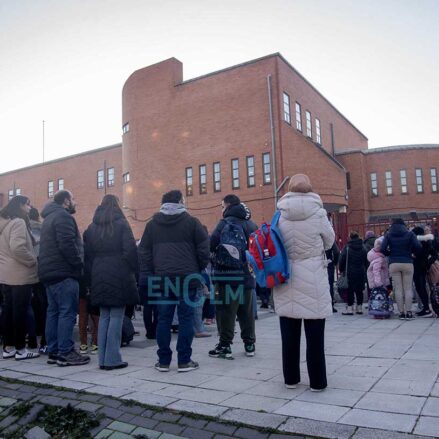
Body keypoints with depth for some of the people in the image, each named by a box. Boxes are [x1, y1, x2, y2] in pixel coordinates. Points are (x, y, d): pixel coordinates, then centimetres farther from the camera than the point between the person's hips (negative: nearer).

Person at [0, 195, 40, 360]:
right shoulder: (18, 222, -14)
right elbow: (17, 247, -26)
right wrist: (33, 260, -14)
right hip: (20, 275, -9)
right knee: (20, 311, -3)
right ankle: (20, 349, 4)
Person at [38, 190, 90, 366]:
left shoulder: (50, 217, 22)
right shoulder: (63, 217, -10)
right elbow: (67, 245, -22)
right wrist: (79, 264, -11)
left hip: (49, 272, 10)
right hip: (63, 273, -10)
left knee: (53, 312, 11)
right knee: (67, 312, -7)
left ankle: (53, 352, 16)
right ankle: (65, 353, -6)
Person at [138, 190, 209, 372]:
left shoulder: (152, 224, 10)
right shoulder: (191, 221, 0)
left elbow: (144, 252, 8)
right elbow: (204, 247, -3)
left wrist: (147, 277, 9)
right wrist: (199, 269, 11)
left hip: (162, 278, 3)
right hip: (187, 278, -3)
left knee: (164, 319, 8)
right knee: (185, 319, 4)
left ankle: (163, 361, 13)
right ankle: (184, 361, 7)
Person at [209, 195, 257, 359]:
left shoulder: (226, 223, -10)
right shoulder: (251, 224, 11)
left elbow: (211, 244, -18)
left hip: (228, 275, -6)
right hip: (247, 275, 6)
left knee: (226, 311, 1)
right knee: (247, 311, 13)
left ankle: (225, 346, 4)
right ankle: (249, 344, 20)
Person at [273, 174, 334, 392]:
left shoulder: (280, 214, -2)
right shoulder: (317, 212, -7)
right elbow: (329, 241, 6)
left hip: (286, 279, 2)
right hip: (312, 279, -2)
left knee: (289, 332, 10)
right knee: (314, 333, 6)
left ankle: (290, 378, 21)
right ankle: (317, 380, 15)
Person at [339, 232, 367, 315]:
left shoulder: (347, 248, -8)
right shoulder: (363, 248, 6)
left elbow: (342, 260, -8)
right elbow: (366, 261, 10)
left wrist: (341, 270, 3)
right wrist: (364, 270, 16)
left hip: (350, 273, -4)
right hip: (361, 273, 4)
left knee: (350, 290, -1)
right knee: (359, 290, 9)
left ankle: (350, 308, -1)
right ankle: (359, 307, 14)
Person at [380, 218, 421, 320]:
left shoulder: (388, 235, 5)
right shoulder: (410, 234, 3)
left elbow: (383, 249, -4)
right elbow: (418, 247, -7)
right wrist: (411, 251, 12)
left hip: (394, 264, 1)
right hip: (407, 263, -1)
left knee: (398, 289, 2)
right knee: (408, 288, 3)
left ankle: (401, 313, 1)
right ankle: (408, 312, -1)